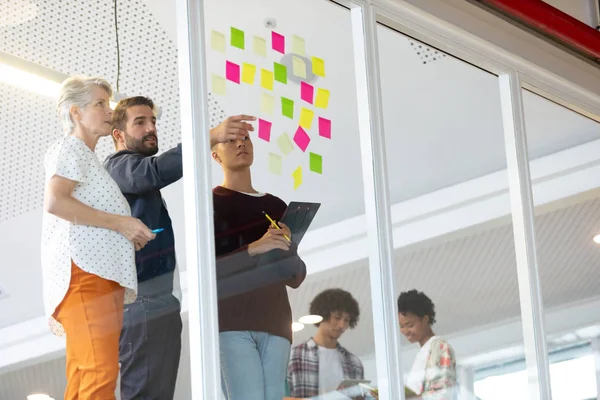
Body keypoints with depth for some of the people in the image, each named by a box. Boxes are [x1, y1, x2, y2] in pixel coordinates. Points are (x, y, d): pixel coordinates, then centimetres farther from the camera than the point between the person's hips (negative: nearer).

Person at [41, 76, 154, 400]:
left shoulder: (88, 158, 30)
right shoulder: (70, 147, 0)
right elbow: (54, 202, -17)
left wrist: (130, 236, 16)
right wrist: (118, 223, -14)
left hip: (102, 277, 10)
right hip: (84, 272, -10)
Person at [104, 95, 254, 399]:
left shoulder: (140, 181, 30)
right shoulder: (119, 167, -2)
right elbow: (157, 170, -24)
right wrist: (210, 137, -34)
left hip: (155, 304, 10)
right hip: (143, 303, -10)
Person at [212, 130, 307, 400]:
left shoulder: (276, 206, 20)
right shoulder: (210, 203, 6)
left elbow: (296, 278, 18)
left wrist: (287, 249, -3)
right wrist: (253, 249, -18)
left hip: (275, 320, 5)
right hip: (230, 320, -5)